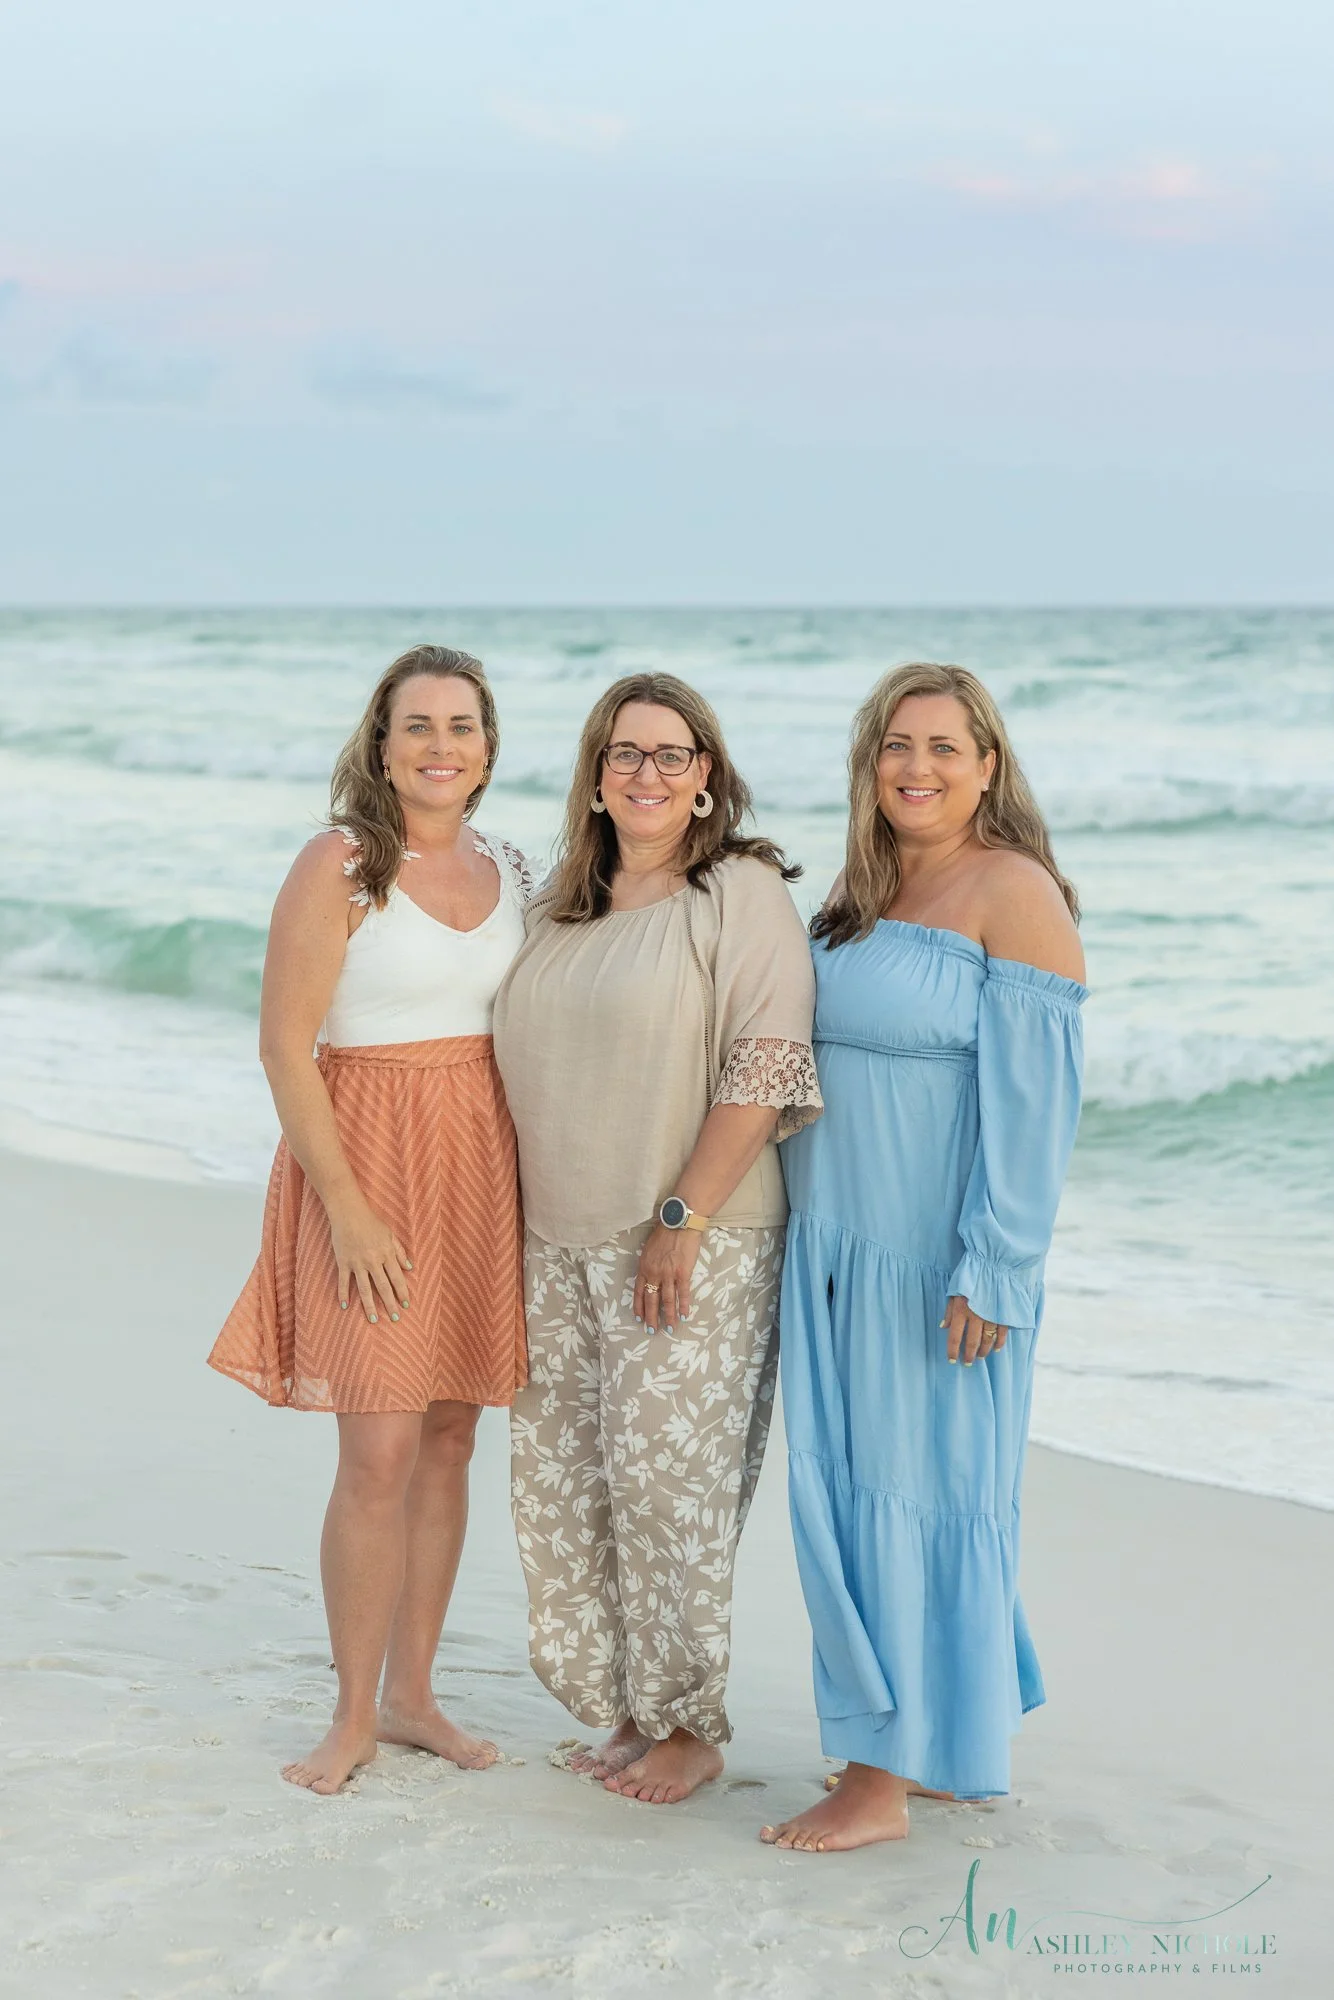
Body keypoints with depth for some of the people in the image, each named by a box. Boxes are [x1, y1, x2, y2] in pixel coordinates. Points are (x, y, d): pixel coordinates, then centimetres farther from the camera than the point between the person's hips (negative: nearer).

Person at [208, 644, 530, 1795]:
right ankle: (354, 1719, 8)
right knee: (380, 1452, -6)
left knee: (450, 1438, 10)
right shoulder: (340, 868, -9)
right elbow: (285, 1048, -11)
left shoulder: (508, 871, 9)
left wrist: (530, 1188, 9)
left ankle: (411, 1696, 22)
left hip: (484, 1169, 6)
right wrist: (349, 1208, -16)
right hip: (369, 1160, -6)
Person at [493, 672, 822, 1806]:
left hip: (693, 1243, -7)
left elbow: (764, 1070, -15)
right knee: (561, 1471, 9)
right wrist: (529, 1218, 14)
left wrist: (681, 1220, -18)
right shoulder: (565, 904, 14)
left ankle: (691, 1728, 10)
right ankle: (628, 1708, 23)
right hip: (558, 1242, 7)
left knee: (666, 1476, -4)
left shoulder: (743, 895, -8)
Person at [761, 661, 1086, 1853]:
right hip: (835, 1249, 8)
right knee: (844, 1488, 12)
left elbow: (1033, 1096, -16)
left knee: (914, 1493, -1)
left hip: (937, 1259, -8)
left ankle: (885, 1776, 9)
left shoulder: (1014, 894, -12)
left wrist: (991, 1272, -20)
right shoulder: (859, 895, 12)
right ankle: (968, 1743, 26)